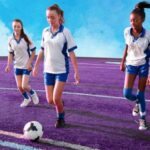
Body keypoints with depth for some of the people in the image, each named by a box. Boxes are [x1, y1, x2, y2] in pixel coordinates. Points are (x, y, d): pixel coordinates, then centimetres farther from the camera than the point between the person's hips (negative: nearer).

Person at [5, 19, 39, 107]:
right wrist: (8, 65, -2)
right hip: (17, 66, 4)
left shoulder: (26, 38, -11)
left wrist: (29, 63, -12)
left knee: (24, 86, -10)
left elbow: (33, 51, -6)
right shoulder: (11, 40, -1)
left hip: (26, 66, -4)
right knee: (19, 86, 6)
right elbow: (11, 54, 8)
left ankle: (33, 93, 23)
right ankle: (26, 99, 33)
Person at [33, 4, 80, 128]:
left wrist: (77, 72, -12)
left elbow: (71, 53, -11)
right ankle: (61, 104, 39)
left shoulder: (65, 32, -11)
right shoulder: (45, 31, 2)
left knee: (56, 99, -11)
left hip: (62, 70, -4)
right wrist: (36, 66, 14)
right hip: (48, 70, 4)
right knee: (50, 100, 4)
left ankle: (61, 118, 18)